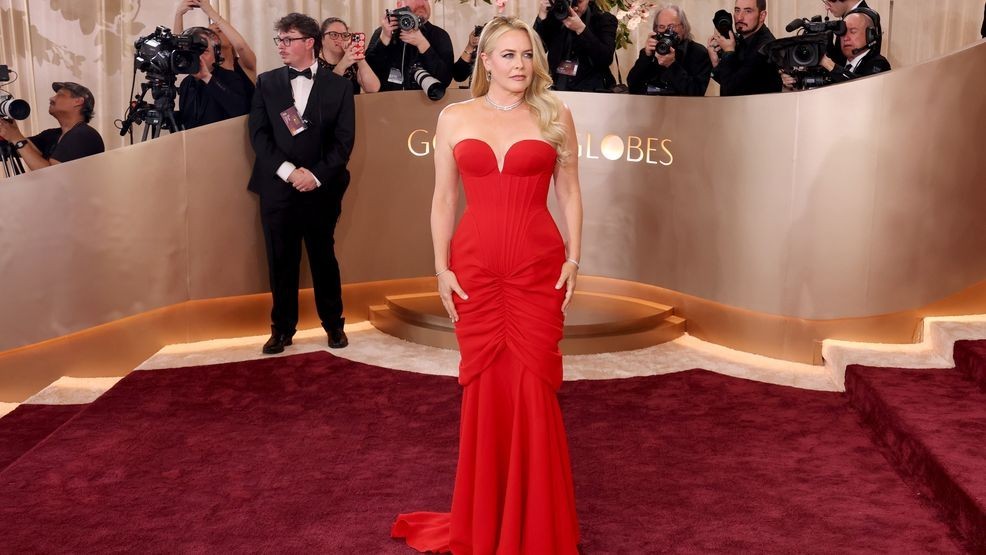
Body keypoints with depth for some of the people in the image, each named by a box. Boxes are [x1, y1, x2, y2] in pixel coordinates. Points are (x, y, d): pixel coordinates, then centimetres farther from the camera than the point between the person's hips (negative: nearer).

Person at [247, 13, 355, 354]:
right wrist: (288, 171, -12)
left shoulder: (338, 86, 3)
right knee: (281, 262, 6)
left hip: (322, 188, -1)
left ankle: (333, 324, 22)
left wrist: (316, 175, -13)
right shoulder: (266, 83, 7)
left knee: (323, 258, 9)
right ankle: (282, 329, 18)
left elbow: (344, 140, -2)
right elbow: (258, 134, 0)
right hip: (277, 188, 1)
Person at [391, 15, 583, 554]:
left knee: (532, 387, 2)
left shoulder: (555, 115, 5)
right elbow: (443, 199, 7)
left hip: (538, 268, -1)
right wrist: (441, 266, 0)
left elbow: (569, 191, 6)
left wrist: (574, 259, -1)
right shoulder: (454, 117, 6)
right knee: (484, 387, 7)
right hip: (474, 267, 1)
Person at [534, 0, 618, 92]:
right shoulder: (554, 18, 7)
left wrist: (581, 29, -21)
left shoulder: (605, 19, 2)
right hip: (557, 88, 2)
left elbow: (606, 59, -13)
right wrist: (542, 16, -12)